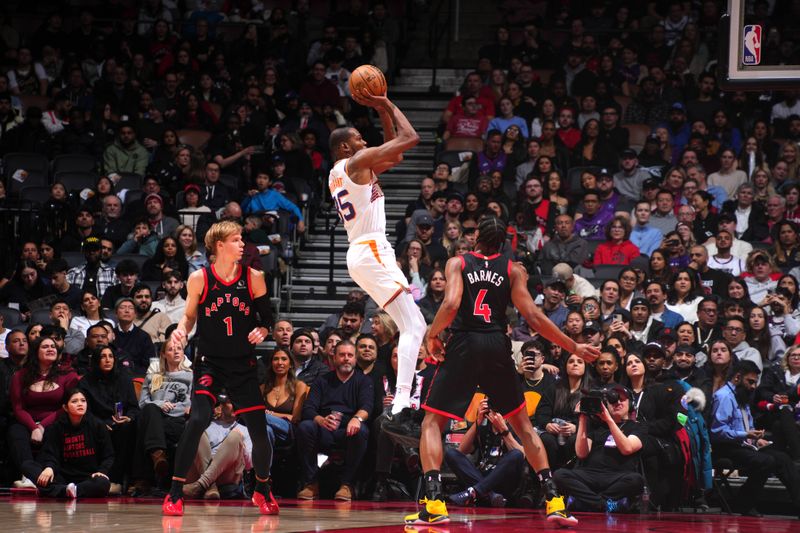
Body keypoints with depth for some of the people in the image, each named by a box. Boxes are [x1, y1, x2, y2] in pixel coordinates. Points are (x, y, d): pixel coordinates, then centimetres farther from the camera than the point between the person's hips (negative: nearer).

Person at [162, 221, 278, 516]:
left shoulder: (254, 278, -2)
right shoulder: (199, 278, -6)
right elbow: (190, 316, 7)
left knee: (259, 430, 2)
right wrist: (181, 329, -14)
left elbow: (266, 318, 7)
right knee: (198, 419, -24)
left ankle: (263, 491, 29)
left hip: (243, 364, 2)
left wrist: (261, 331, -14)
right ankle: (175, 494, -15)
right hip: (209, 361, -2)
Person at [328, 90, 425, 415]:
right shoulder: (357, 162, -7)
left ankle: (403, 397, 11)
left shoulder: (338, 173, 20)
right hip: (372, 252, -10)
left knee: (414, 326, 15)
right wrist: (388, 106, 6)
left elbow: (393, 156, 29)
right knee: (414, 327, -17)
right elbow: (410, 138, -7)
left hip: (361, 253, 10)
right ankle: (401, 403, -30)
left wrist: (383, 112, 22)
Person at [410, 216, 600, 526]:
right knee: (523, 424, 16)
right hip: (498, 348, 2)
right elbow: (533, 317, 0)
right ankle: (553, 500, 7)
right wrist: (574, 348, 7)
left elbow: (451, 305, -13)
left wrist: (432, 336, 3)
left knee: (432, 422, 7)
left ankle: (434, 503, -11)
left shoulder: (457, 264, 4)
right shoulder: (513, 270, 8)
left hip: (464, 345, -2)